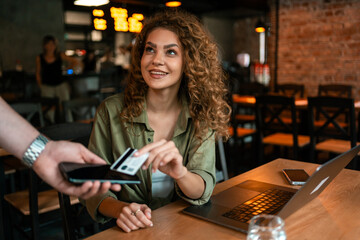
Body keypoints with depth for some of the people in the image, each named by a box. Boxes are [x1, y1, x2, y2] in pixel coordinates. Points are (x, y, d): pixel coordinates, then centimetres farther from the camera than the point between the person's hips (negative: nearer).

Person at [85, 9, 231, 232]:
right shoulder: (111, 111, -8)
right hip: (130, 230, -1)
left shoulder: (201, 115, -4)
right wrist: (120, 209, -24)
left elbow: (202, 191, -11)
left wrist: (179, 173, -32)